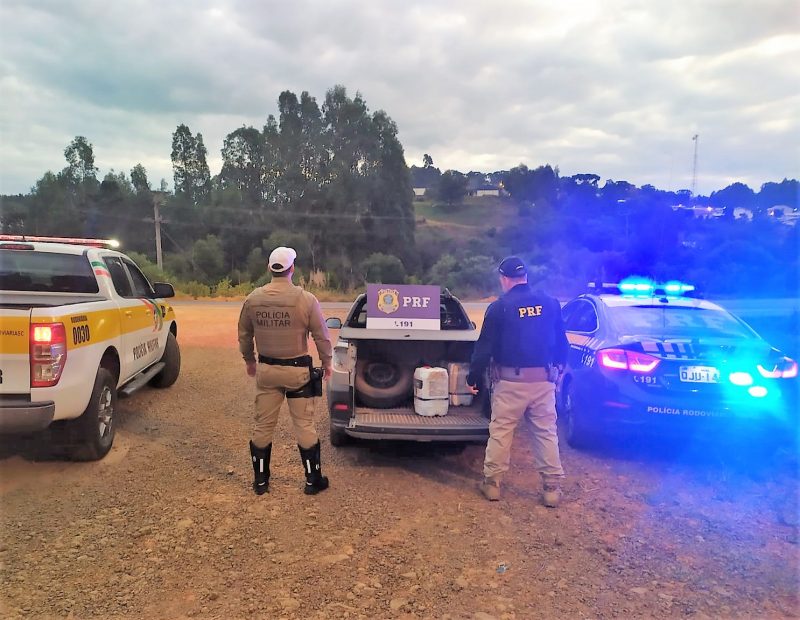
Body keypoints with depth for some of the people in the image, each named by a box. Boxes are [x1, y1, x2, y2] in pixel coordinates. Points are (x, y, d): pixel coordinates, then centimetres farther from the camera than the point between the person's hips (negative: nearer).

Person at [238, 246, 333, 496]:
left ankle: (260, 480, 24)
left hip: (266, 369, 3)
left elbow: (244, 335, 10)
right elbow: (321, 336, -8)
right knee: (304, 426, 7)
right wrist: (327, 362, 7)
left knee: (263, 425, 13)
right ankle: (313, 480, 17)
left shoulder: (253, 299, -2)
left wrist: (249, 360, 25)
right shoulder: (306, 299, -14)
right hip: (297, 370, -3)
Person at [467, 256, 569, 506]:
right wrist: (557, 369, 26)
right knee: (547, 432, 10)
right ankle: (552, 488, 14)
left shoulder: (499, 307, -7)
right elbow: (561, 343, 12)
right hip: (544, 379, 3)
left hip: (510, 380, -3)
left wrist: (474, 375, 6)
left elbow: (485, 346, -5)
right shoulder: (550, 304, 4)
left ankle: (492, 482, 16)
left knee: (500, 432, 8)